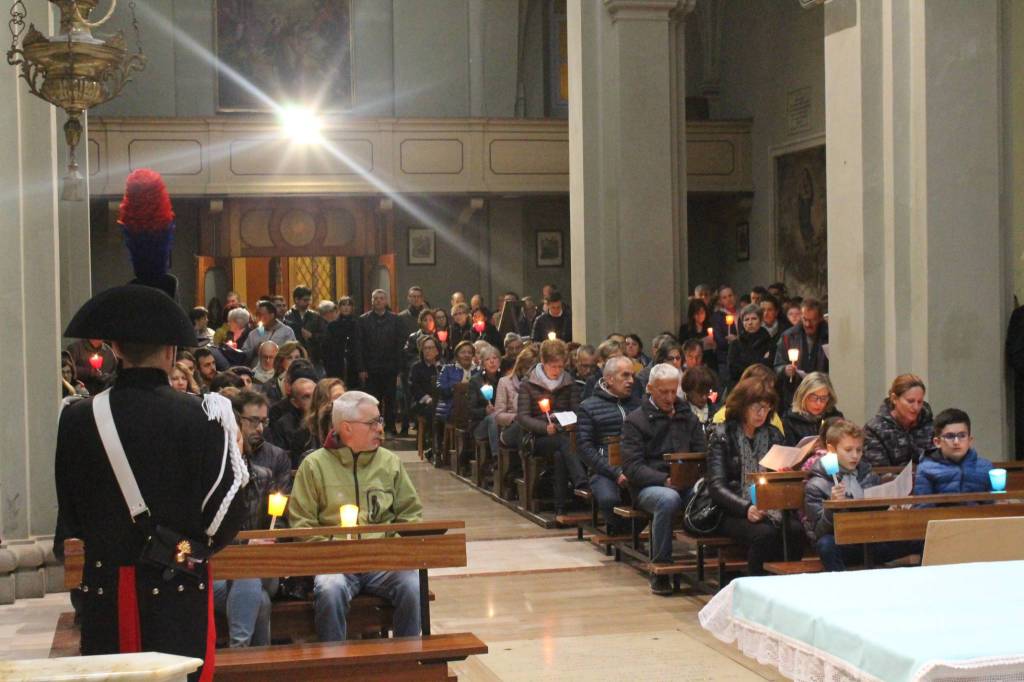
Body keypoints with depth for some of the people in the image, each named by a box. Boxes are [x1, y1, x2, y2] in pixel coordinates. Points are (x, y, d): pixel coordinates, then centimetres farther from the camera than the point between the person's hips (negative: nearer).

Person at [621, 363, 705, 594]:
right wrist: (665, 480, -19)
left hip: (687, 484, 3)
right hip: (648, 486, -3)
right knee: (668, 499, -38)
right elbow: (632, 466, -5)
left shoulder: (687, 417, 19)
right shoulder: (635, 420, 5)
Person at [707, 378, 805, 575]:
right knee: (764, 533, -33)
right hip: (733, 512, -4)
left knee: (796, 530, -27)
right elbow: (716, 486, -7)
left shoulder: (773, 435, 16)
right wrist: (746, 508, -23)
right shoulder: (722, 436, 1)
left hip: (770, 507, 4)